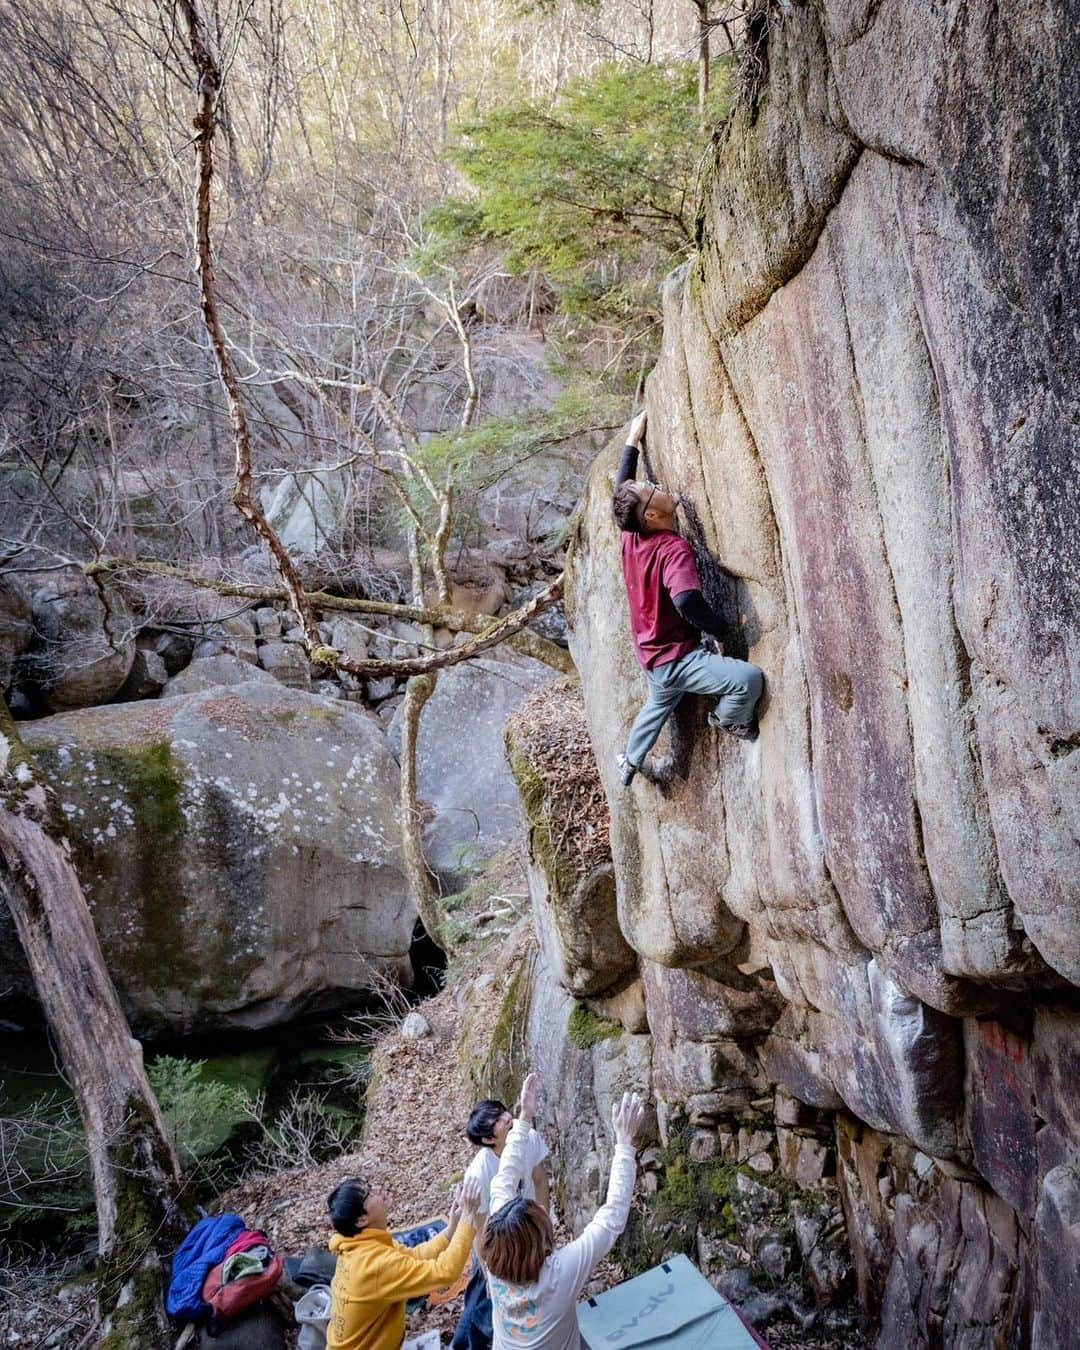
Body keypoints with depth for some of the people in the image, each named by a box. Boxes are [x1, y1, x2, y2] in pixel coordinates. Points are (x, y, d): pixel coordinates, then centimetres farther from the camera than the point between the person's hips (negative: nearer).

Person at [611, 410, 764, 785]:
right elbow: (687, 601, -42)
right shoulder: (673, 549, -26)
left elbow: (622, 488, 15)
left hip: (652, 656, 9)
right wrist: (720, 628, -24)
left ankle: (629, 763, 55)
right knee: (749, 678, -25)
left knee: (658, 706, 35)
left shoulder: (630, 536, -3)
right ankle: (727, 719, 6)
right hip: (678, 658, -9)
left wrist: (633, 439, 23)